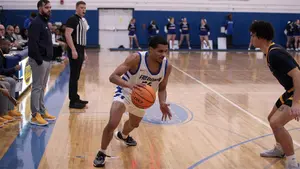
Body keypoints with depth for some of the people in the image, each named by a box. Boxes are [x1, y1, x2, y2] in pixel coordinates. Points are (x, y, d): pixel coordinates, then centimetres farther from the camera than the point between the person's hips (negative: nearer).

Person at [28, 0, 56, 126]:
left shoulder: (44, 22, 17)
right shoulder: (36, 23, -13)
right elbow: (32, 44, -21)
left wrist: (46, 59, 14)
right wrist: (39, 60, -23)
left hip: (46, 60, 9)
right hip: (39, 61, -9)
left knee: (42, 87, 14)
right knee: (37, 87, -4)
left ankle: (42, 111, 23)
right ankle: (35, 115, 1)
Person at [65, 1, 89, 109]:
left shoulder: (83, 21, 18)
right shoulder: (72, 19, -10)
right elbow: (67, 35, -20)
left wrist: (84, 52, 22)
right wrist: (73, 50, -25)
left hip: (80, 51, 9)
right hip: (75, 51, -9)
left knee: (76, 76, 13)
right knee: (74, 76, -7)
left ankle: (76, 98, 20)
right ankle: (73, 101, -4)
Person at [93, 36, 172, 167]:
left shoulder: (167, 66, -20)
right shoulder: (136, 58, -34)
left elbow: (162, 88, -5)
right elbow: (113, 76, -37)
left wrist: (162, 103, -25)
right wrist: (129, 85, -55)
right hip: (125, 93, -5)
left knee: (134, 124, 29)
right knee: (112, 124, -25)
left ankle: (123, 136, 66)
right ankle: (101, 154, 1)